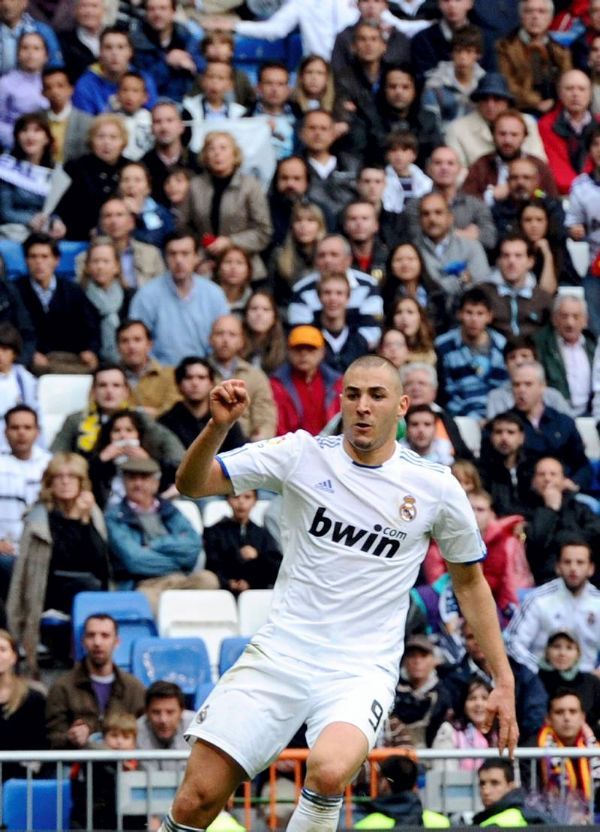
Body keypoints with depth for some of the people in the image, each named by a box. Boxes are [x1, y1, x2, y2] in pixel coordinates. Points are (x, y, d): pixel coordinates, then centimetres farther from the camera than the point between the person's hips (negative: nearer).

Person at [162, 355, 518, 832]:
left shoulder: (436, 487, 1)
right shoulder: (303, 455, 1)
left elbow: (469, 581, 14)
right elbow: (192, 484, -1)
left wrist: (504, 681, 9)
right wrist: (218, 426, -21)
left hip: (362, 671, -1)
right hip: (280, 653, 1)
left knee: (329, 771, -33)